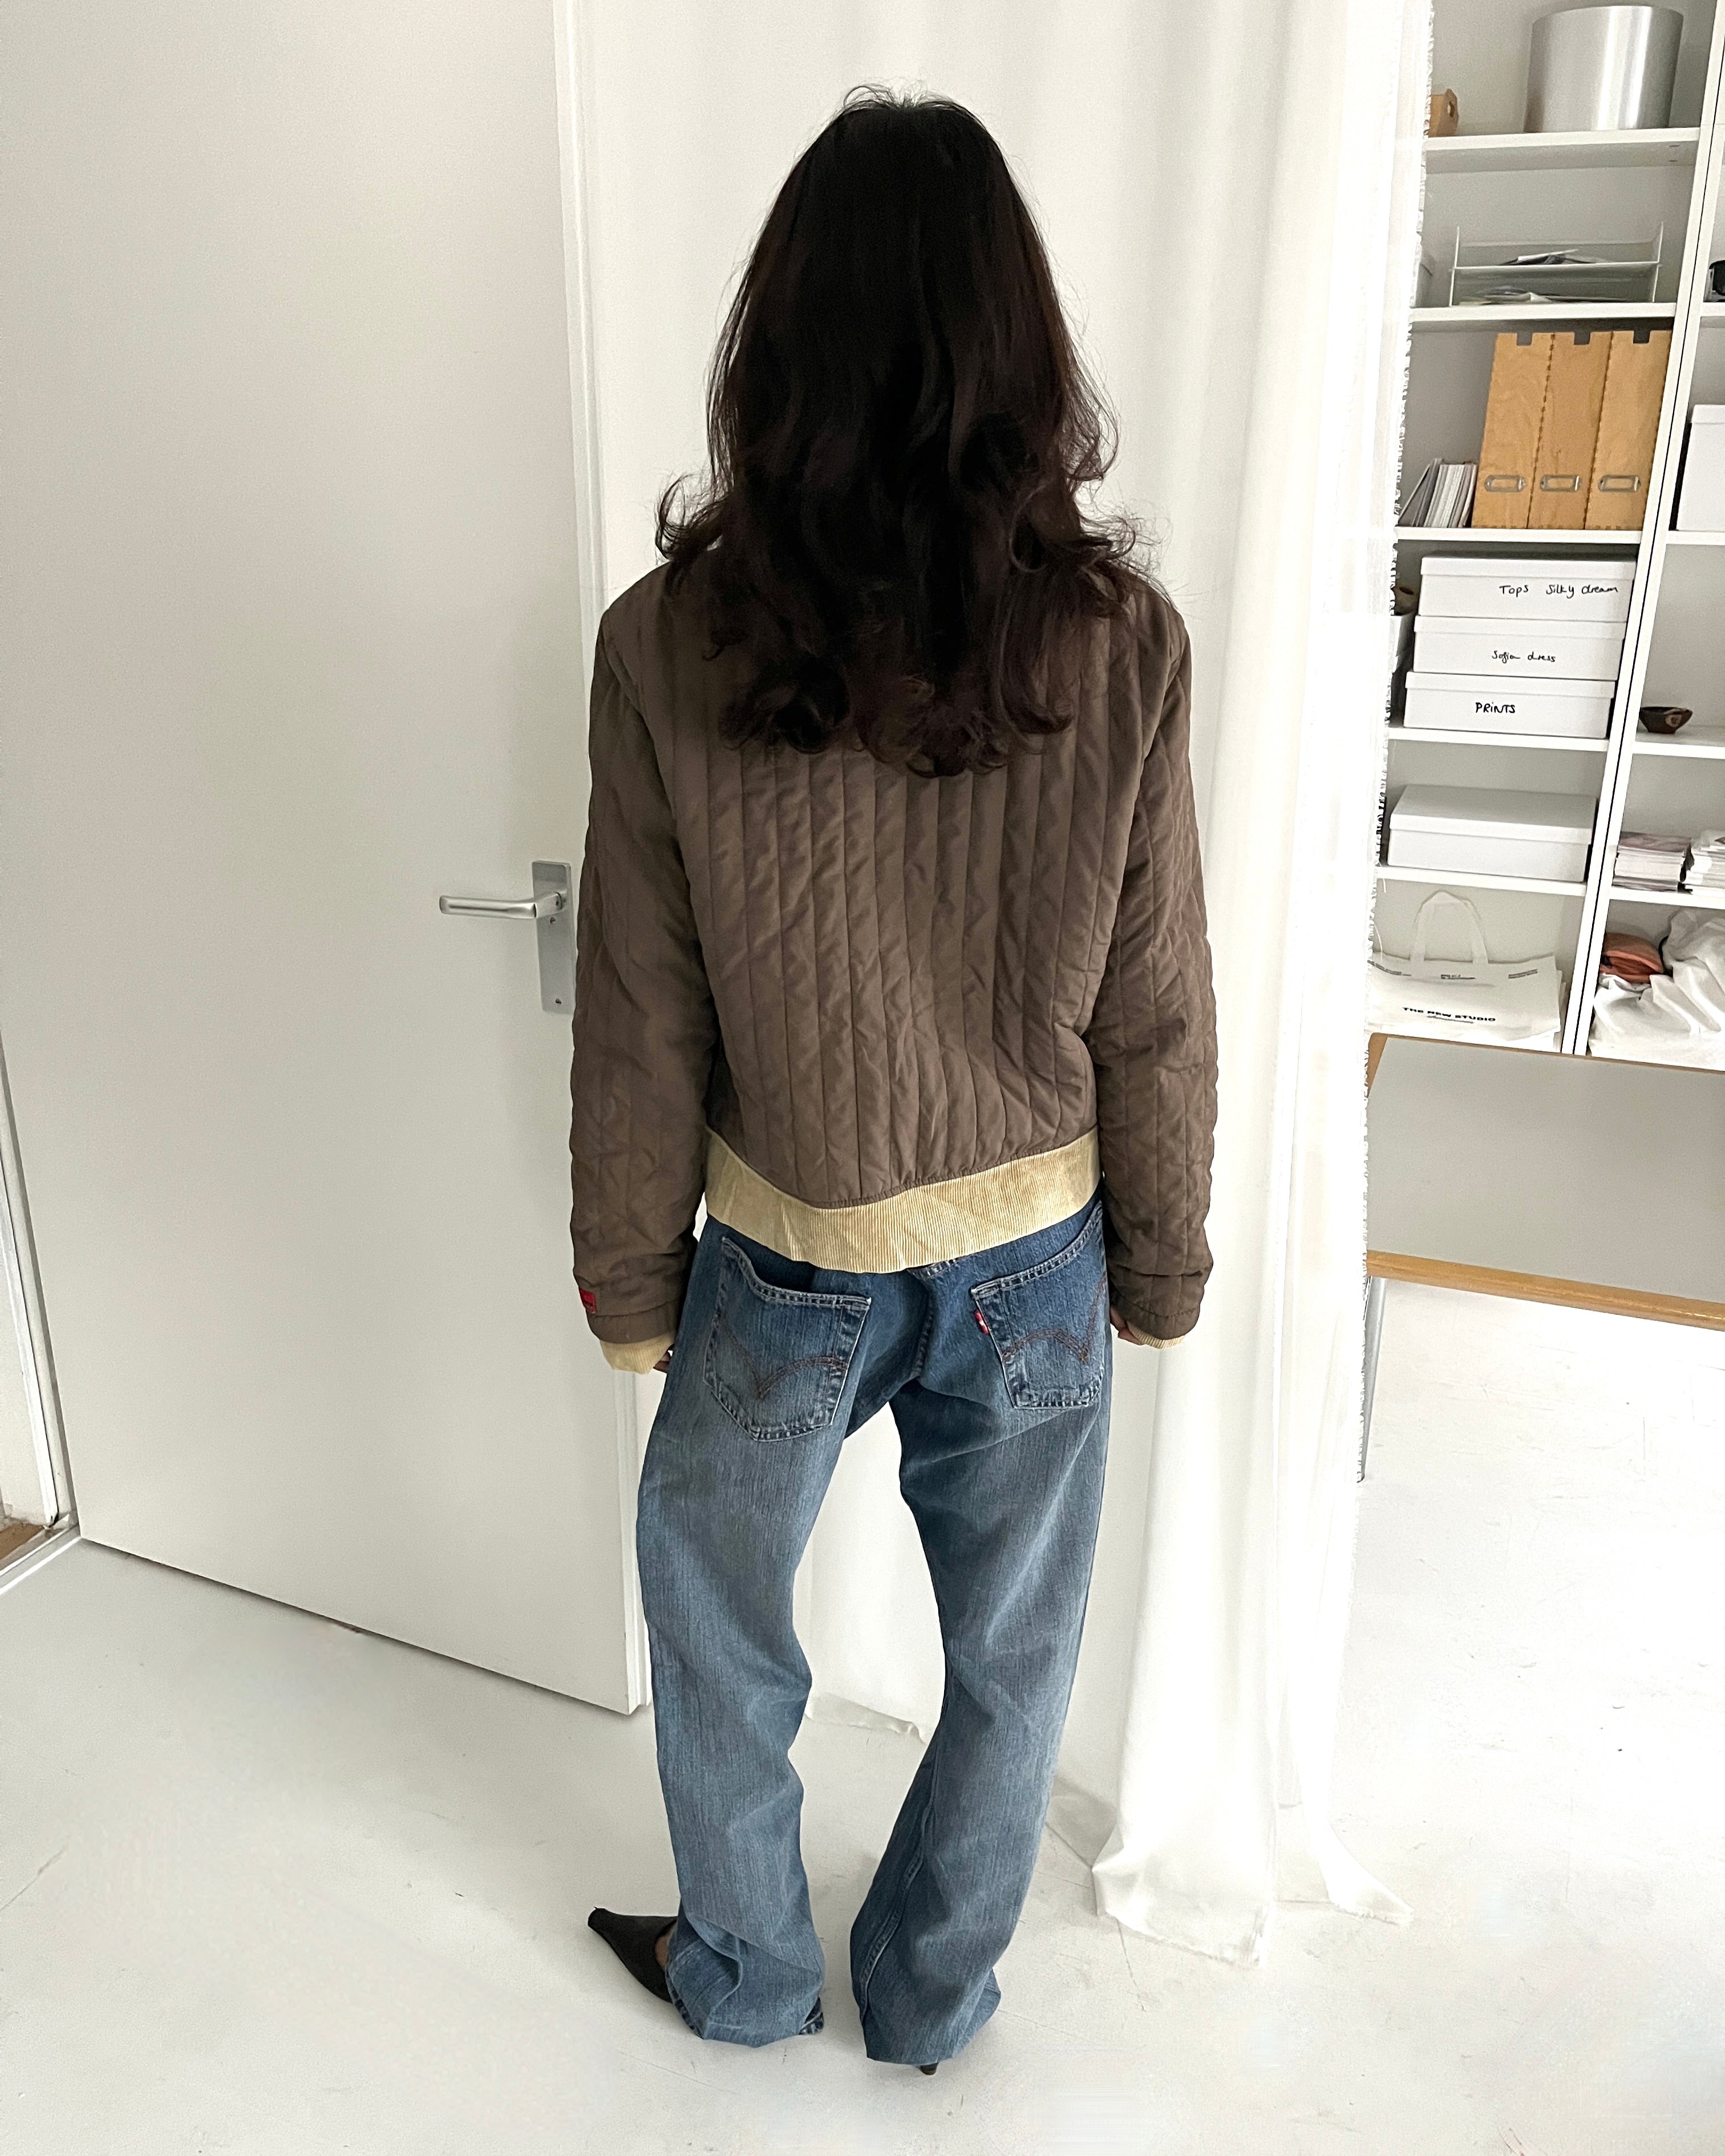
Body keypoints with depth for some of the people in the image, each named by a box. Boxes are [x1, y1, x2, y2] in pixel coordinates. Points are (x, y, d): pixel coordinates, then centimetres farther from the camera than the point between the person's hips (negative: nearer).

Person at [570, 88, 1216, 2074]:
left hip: (783, 1268, -1)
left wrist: (631, 1284, 4)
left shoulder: (667, 644, -17)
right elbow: (1155, 1020, -7)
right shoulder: (1119, 641, -14)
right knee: (1011, 1658, 24)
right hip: (1033, 1266, 2)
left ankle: (746, 1972, 49)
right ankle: (932, 1997, 48)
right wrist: (1160, 1270, 7)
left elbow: (639, 1028, -11)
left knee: (715, 1623, 27)